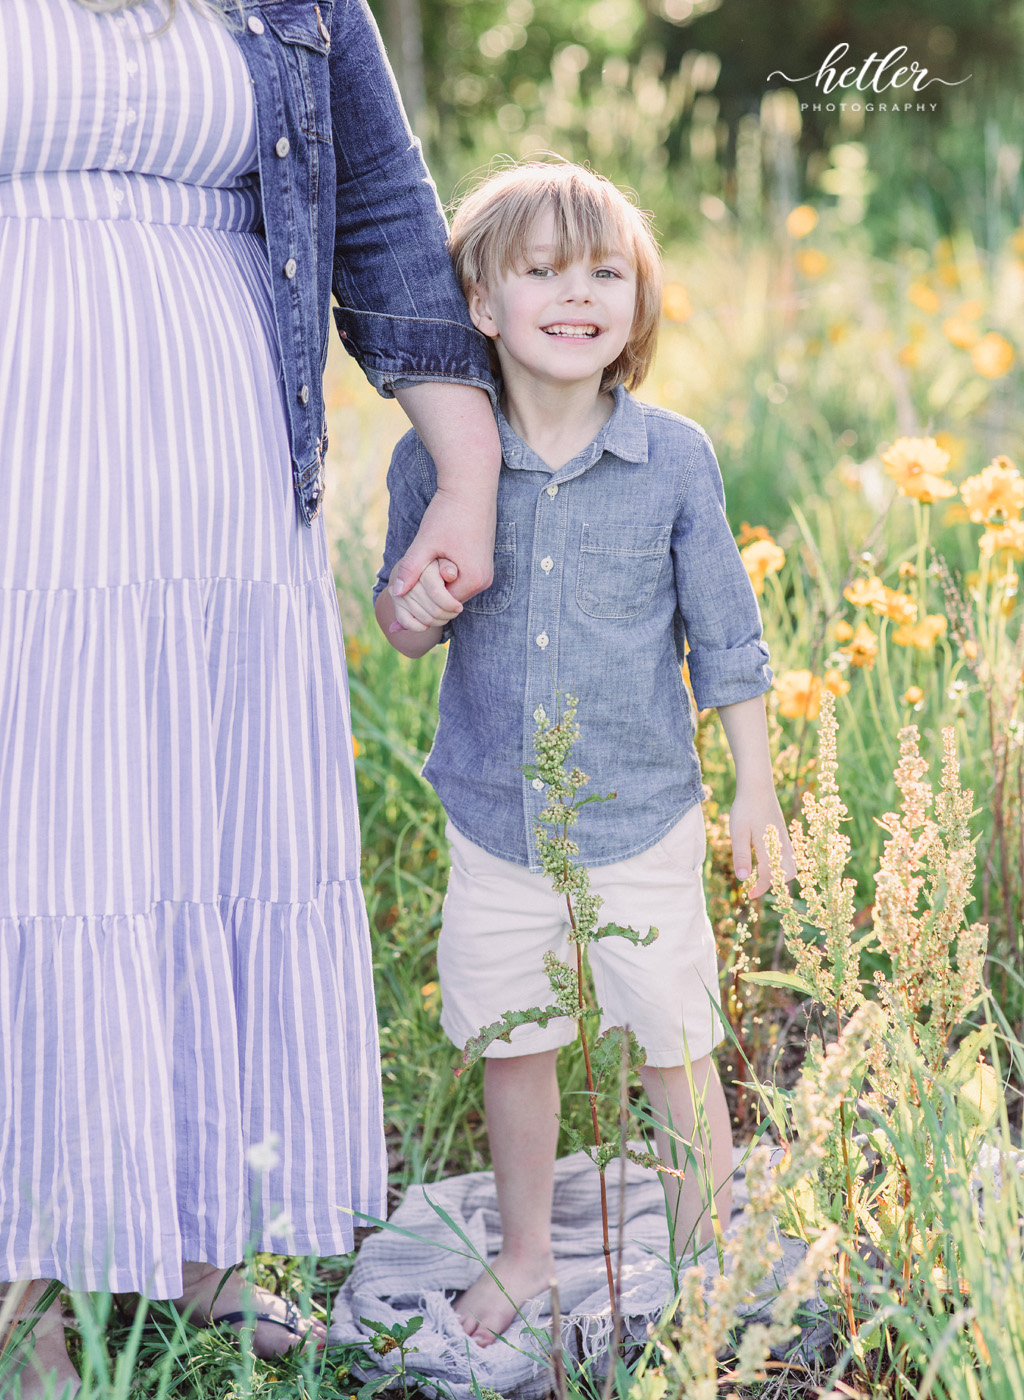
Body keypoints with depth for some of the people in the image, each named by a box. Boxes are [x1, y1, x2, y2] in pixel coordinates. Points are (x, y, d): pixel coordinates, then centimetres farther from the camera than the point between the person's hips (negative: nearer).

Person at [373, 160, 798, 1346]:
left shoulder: (674, 458, -9)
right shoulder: (434, 460, -7)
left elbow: (723, 636, -1)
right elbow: (402, 625, 5)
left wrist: (756, 791, 1)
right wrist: (412, 609, -18)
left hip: (642, 823, -1)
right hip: (492, 819, 2)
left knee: (677, 1053, 9)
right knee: (511, 1047, 16)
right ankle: (525, 1255, 38)